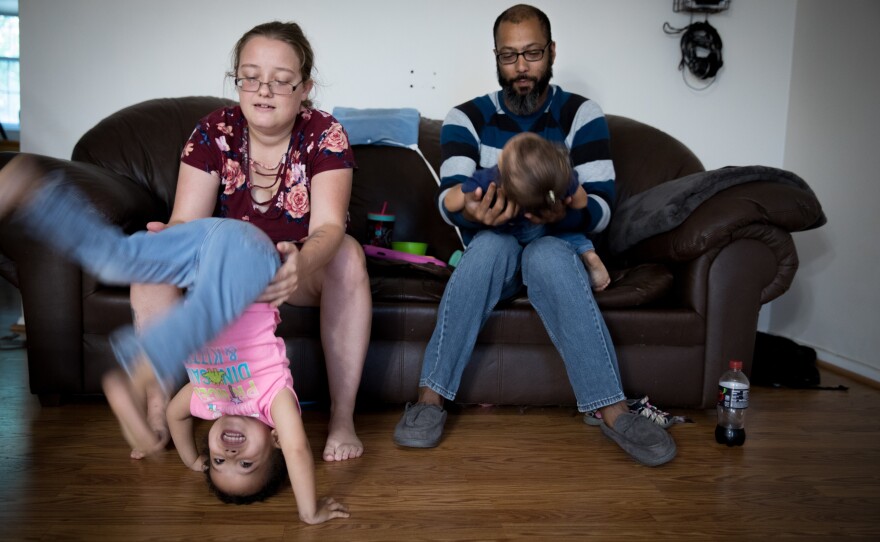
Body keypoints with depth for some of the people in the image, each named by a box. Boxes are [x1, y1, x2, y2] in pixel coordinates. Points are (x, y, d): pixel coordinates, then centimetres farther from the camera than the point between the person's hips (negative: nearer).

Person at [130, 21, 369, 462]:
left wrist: (300, 265, -54)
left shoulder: (325, 135, -16)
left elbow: (328, 226, -31)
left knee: (348, 254, -33)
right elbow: (186, 221, -18)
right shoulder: (213, 132, -10)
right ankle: (157, 412, -16)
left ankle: (342, 417, -27)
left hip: (300, 271, -2)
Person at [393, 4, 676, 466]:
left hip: (560, 247, 0)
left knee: (546, 254, -35)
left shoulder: (581, 114, -1)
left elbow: (601, 206, -11)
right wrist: (472, 211, -41)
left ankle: (611, 410, -37)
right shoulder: (467, 118, 0)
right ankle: (430, 396, -32)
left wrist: (565, 211, -35)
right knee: (492, 243, -34)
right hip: (489, 254, 1)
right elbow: (448, 198, -15)